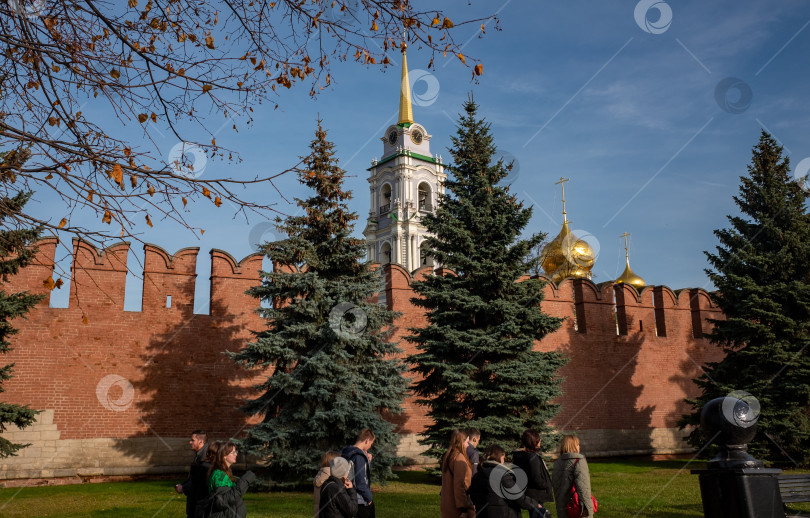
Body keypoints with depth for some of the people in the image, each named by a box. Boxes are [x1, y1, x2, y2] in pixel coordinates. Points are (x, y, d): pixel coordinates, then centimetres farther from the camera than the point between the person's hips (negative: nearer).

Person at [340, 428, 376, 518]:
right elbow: (361, 483, -22)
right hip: (362, 502, -9)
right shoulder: (359, 456, -21)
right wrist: (369, 499, -9)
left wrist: (367, 461, 6)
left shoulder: (346, 453, 7)